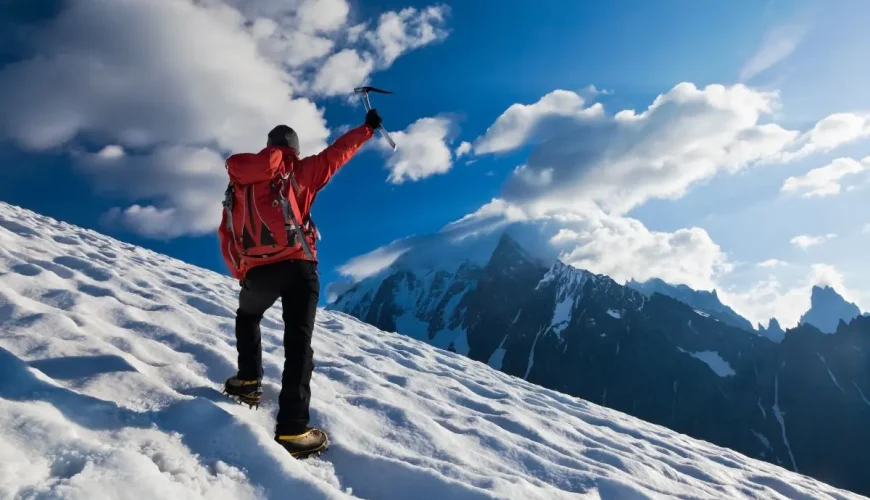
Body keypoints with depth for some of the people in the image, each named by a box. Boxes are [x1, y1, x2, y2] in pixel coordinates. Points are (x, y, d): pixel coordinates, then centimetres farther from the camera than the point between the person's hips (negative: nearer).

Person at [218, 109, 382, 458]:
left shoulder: (238, 182, 18)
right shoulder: (297, 172, 9)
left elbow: (227, 235, 16)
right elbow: (335, 154, 14)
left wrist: (240, 273, 23)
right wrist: (367, 128, 26)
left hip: (258, 271, 3)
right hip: (299, 266, -2)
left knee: (247, 319, 34)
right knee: (298, 344, -2)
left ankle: (249, 380, 31)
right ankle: (292, 430, -6)